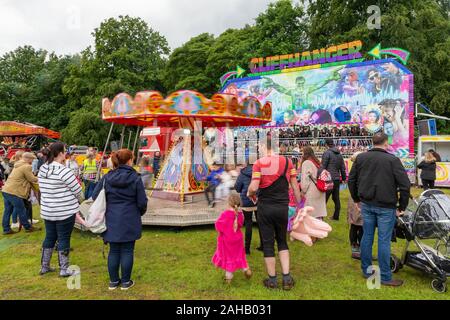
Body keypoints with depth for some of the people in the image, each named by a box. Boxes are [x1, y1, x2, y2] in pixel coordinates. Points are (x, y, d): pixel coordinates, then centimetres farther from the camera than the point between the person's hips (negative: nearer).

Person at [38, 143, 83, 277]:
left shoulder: (42, 170, 4)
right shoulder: (64, 171, -19)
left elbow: (43, 190, 13)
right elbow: (78, 191, -13)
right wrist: (78, 200, 9)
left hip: (47, 211, 7)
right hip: (65, 211, -7)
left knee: (49, 237, 18)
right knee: (63, 239, 3)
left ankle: (44, 267, 28)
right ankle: (64, 269, 12)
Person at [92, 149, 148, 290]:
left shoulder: (107, 178, -1)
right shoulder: (135, 178, -10)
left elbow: (95, 196, 0)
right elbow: (142, 202, -9)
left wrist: (108, 209, 15)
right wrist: (140, 213, 13)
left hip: (112, 220, 3)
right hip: (130, 221, -3)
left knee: (114, 251, 14)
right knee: (127, 251, 8)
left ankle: (113, 281, 25)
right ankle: (125, 282, 18)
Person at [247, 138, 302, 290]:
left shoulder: (259, 163, -9)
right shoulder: (287, 162, 0)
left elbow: (254, 187, -16)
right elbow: (295, 186, 2)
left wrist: (249, 194, 7)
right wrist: (299, 205, 11)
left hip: (265, 207, -2)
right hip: (282, 207, 3)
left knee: (268, 243, 10)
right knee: (282, 241, 19)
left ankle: (272, 279, 19)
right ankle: (287, 278, 15)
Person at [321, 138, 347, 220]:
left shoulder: (327, 153, -8)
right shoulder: (339, 154, 14)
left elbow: (323, 167, -13)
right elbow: (343, 168, 17)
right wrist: (344, 178, 24)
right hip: (337, 179, 7)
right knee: (336, 198, 14)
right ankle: (336, 216, 21)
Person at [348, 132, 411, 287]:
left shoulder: (361, 158, 3)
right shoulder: (393, 160, -10)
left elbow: (351, 180, 10)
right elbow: (405, 185, -12)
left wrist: (356, 199, 20)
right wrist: (402, 206, -2)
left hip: (366, 204, 4)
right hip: (386, 207, -4)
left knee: (367, 236, 12)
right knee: (384, 240, 3)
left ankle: (366, 270, 24)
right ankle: (385, 277, 13)